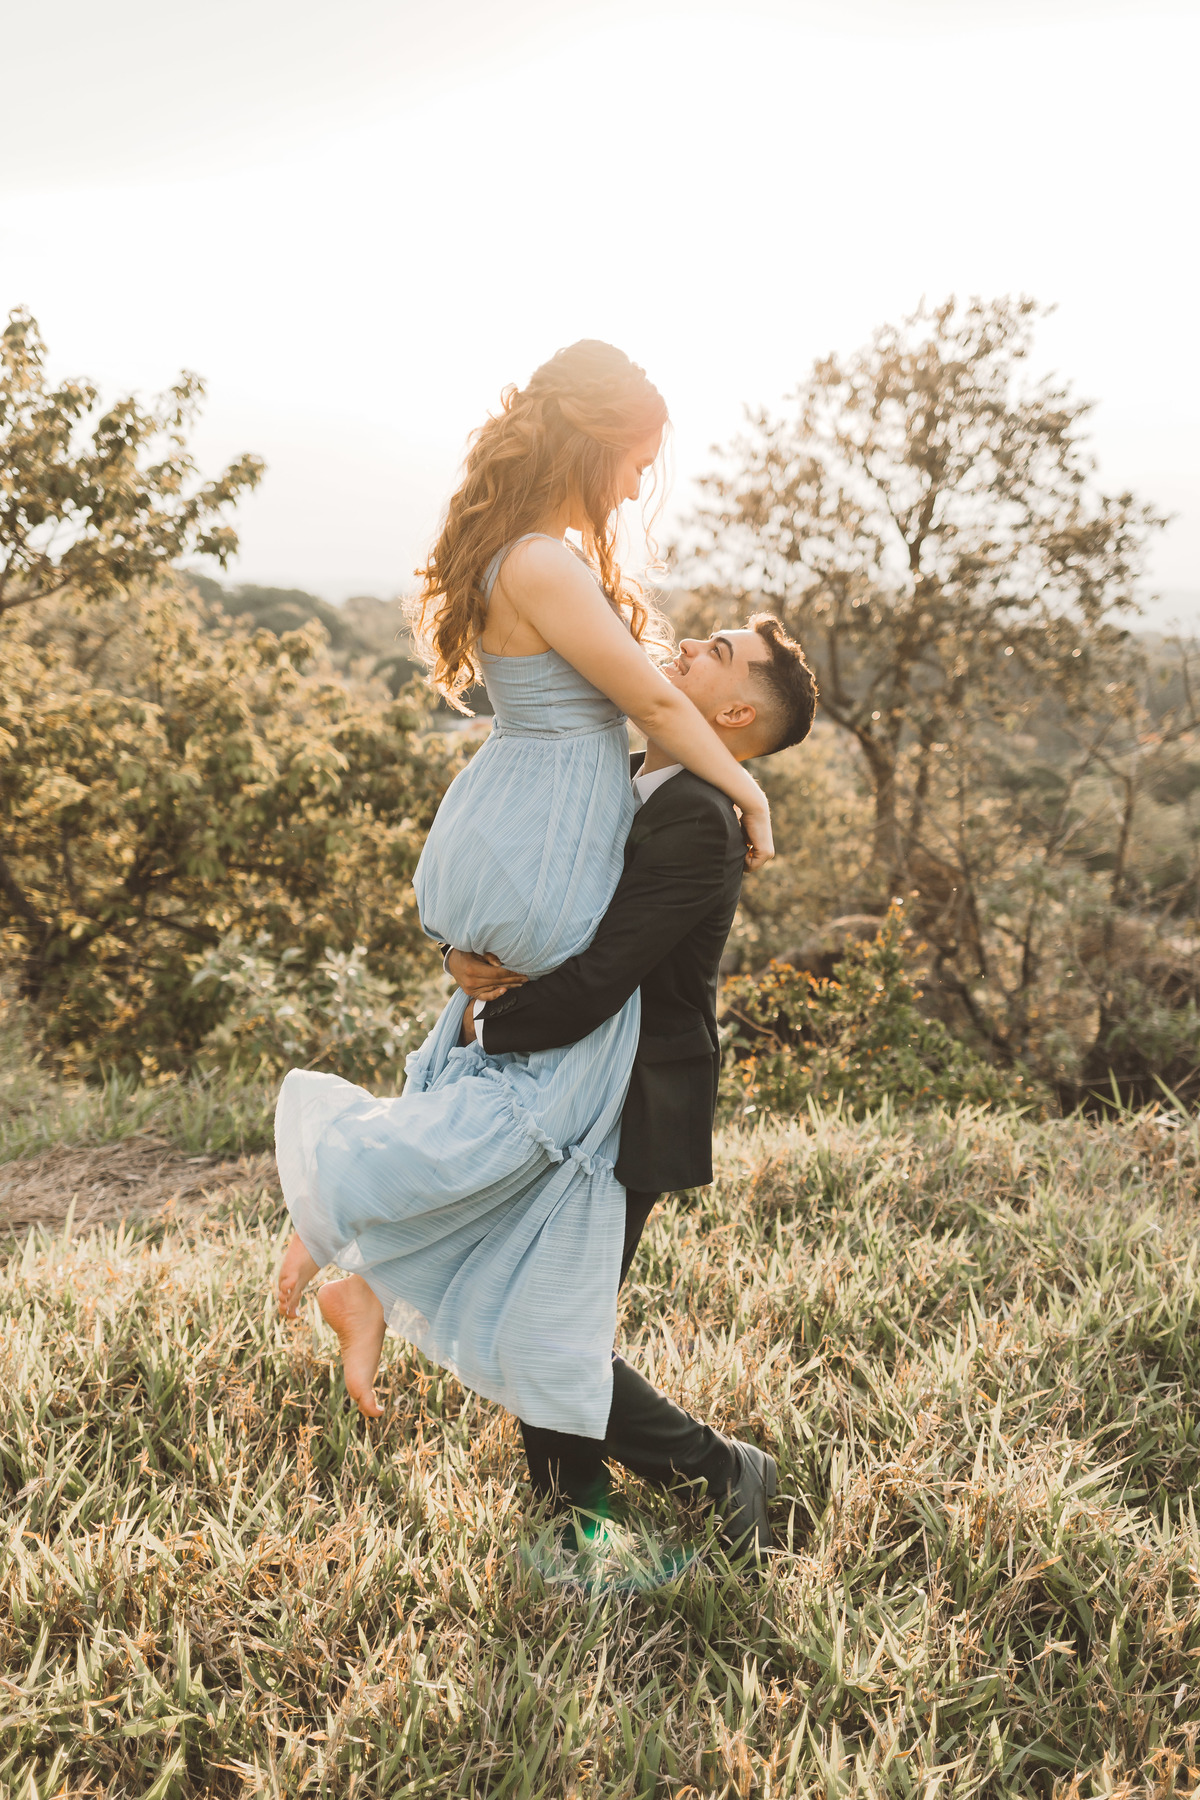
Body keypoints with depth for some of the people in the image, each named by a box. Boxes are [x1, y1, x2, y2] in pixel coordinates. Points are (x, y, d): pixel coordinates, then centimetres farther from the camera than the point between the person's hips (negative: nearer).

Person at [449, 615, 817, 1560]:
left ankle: (728, 1471, 19)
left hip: (632, 1118, -9)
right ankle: (573, 1507, 37)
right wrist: (462, 952, -13)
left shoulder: (697, 822, -22)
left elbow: (589, 989, -27)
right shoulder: (617, 783, 8)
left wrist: (483, 1025, -10)